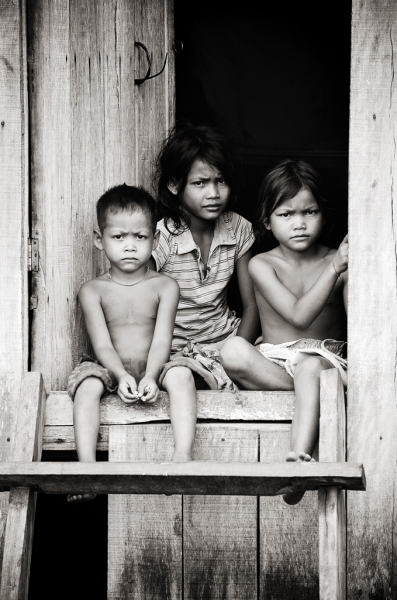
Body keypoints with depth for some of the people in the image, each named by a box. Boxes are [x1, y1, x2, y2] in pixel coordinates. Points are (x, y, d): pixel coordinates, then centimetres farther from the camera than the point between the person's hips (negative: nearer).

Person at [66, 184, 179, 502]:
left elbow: (162, 340, -9)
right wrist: (122, 376, -27)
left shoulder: (165, 287, 2)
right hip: (112, 369, 0)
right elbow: (103, 345, -7)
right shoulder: (93, 291, 3)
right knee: (89, 386, -32)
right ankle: (87, 466, -42)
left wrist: (150, 376, -28)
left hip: (153, 368, 0)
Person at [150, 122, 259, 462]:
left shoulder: (238, 230, 2)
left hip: (226, 340, 4)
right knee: (179, 376, -38)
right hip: (176, 347, -4)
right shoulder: (161, 237, -12)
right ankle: (182, 457, -49)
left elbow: (251, 305, 7)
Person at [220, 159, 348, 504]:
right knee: (233, 350, -31)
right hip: (273, 362, 1)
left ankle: (299, 458, -51)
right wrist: (333, 270, -25)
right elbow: (299, 315, -17)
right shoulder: (262, 265, -1)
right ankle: (319, 393, -24)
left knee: (310, 367, -38)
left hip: (325, 358, -1)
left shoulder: (338, 262, 2)